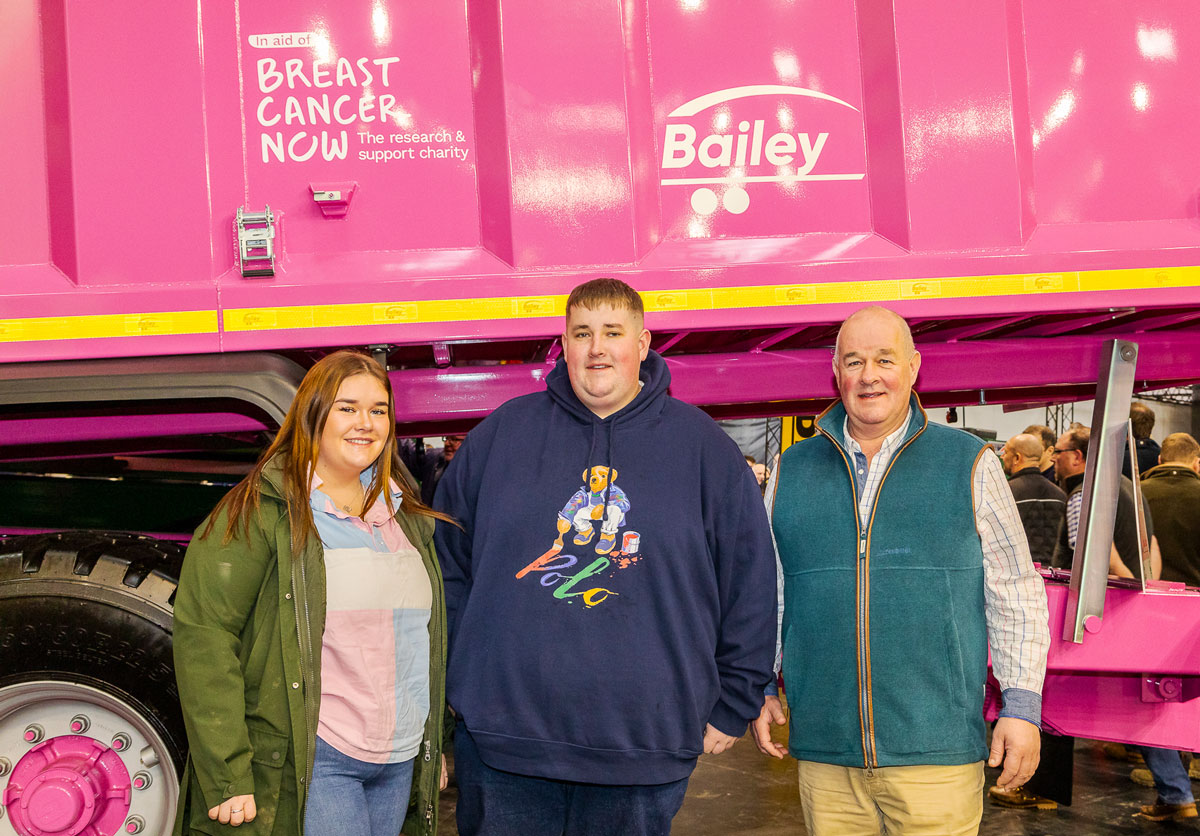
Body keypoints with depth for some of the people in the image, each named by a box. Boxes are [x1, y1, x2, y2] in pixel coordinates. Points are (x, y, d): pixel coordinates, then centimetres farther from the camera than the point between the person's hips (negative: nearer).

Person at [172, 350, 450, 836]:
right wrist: (225, 778, -18)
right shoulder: (261, 512, -9)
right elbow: (203, 636, -15)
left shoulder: (406, 516, 12)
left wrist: (435, 744, 20)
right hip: (308, 763, -6)